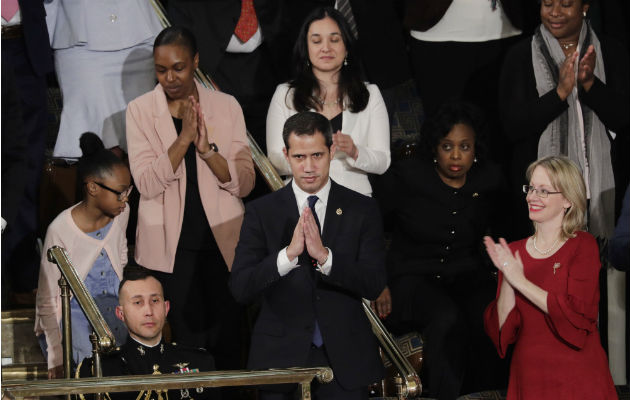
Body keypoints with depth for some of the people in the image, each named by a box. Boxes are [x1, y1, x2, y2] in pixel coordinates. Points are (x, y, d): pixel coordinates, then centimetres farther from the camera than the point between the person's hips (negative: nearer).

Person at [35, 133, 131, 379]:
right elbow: (48, 299, -15)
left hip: (110, 303, 5)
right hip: (70, 310, -5)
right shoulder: (61, 229, -21)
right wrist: (56, 358, -16)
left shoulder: (121, 213, -4)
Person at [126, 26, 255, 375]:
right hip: (171, 245, -1)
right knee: (188, 339, 3)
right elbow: (146, 183, -12)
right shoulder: (140, 110, -2)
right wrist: (184, 138, -22)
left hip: (222, 241, 1)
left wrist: (207, 149, -20)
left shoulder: (226, 107, 1)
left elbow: (244, 183, -4)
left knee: (227, 345, 6)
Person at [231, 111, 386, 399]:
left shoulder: (362, 210, 3)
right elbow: (240, 289, -9)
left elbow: (374, 285, -7)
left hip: (345, 362, 0)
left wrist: (324, 256, -22)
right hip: (281, 359, 0)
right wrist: (288, 254, -24)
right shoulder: (261, 212, 1)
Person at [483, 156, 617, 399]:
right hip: (527, 377, 4)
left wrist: (519, 280, -15)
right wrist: (507, 280, -13)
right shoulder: (514, 252, 7)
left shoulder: (583, 246, -5)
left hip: (576, 379, -4)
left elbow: (577, 315, -18)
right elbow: (503, 330, 1)